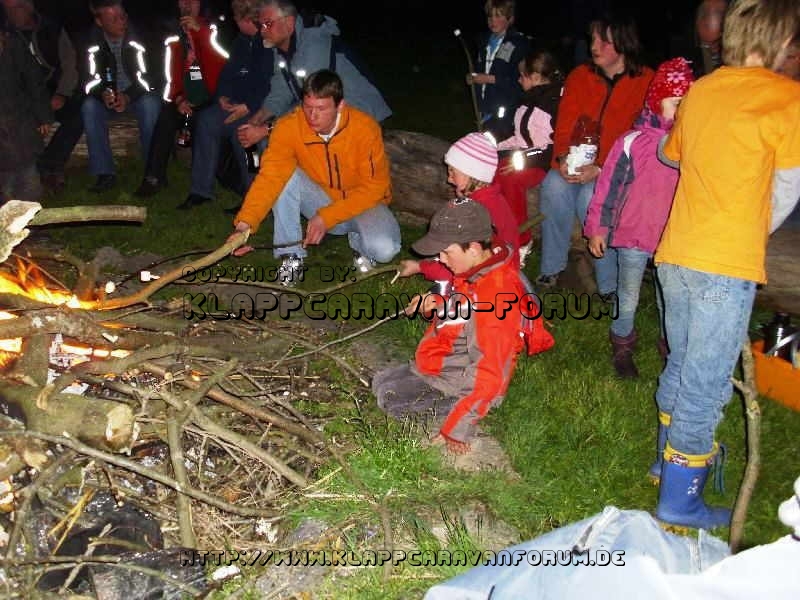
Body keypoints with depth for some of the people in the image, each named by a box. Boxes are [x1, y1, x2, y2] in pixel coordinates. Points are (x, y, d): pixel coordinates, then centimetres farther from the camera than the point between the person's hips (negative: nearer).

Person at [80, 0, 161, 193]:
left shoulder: (136, 35, -15)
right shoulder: (92, 40, -8)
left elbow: (146, 77, -15)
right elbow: (91, 79, -6)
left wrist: (128, 96, -32)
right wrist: (103, 94, -28)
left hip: (139, 94, -2)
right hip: (108, 95, 2)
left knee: (151, 104, -36)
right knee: (89, 106, -28)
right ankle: (105, 173, -23)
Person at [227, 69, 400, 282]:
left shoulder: (365, 128, -23)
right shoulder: (289, 126, -20)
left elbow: (374, 186, -18)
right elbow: (270, 175, -28)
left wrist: (327, 217, -26)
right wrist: (245, 222, -43)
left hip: (362, 202, -2)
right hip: (320, 199, 2)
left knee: (384, 249, -32)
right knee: (284, 174, -27)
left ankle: (359, 242, 6)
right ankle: (291, 256, -14)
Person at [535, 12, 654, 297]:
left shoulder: (646, 82, -4)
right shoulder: (580, 76, 9)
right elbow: (564, 126, 6)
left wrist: (600, 169, -23)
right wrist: (562, 159, -15)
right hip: (576, 163, 4)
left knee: (590, 196, -32)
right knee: (554, 186, -28)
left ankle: (610, 285, -19)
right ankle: (551, 268, -12)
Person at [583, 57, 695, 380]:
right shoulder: (634, 141, -10)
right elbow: (609, 185, -5)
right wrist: (597, 228, -3)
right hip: (633, 234, -2)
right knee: (628, 300, 13)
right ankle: (622, 347, 34)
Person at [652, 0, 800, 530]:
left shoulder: (700, 90, 10)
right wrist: (753, 234, 13)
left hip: (674, 254, 7)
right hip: (727, 266, -6)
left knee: (681, 363, 22)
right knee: (707, 384, 2)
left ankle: (675, 455, 38)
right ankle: (679, 499, 10)